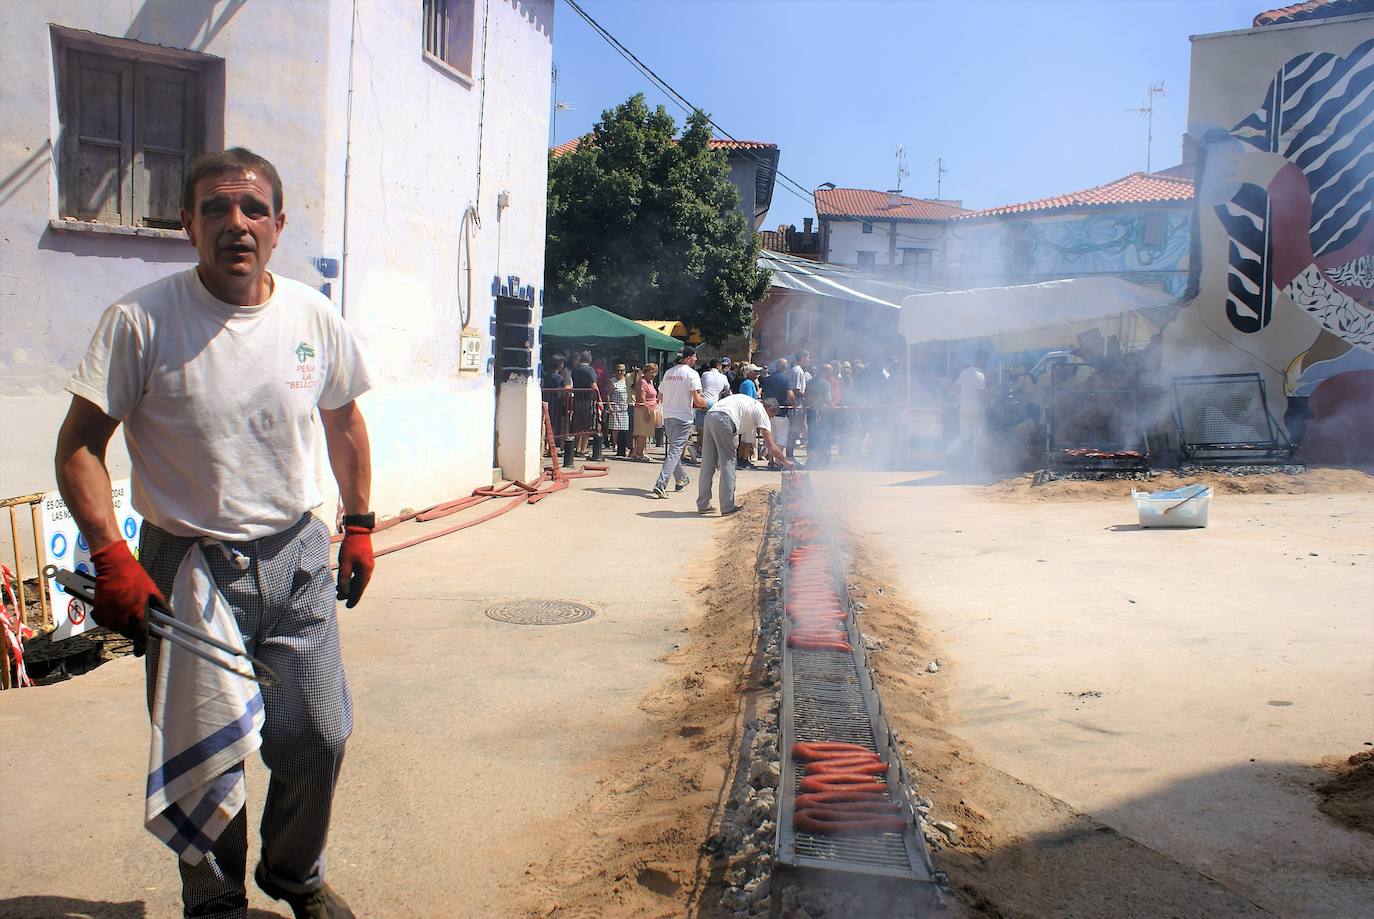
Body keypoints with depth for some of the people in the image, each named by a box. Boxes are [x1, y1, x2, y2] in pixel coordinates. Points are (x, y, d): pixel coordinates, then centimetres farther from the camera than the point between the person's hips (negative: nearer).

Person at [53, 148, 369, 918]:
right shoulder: (141, 321, -12)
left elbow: (344, 423, 15)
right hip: (186, 563, -3)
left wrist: (359, 525, 14)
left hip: (297, 555, 3)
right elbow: (79, 445, -9)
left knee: (321, 738, 10)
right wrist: (111, 557, -19)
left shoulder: (316, 318, 0)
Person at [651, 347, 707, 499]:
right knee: (675, 451, -7)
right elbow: (697, 400, -14)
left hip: (667, 416, 7)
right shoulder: (692, 374, -8)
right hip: (683, 417, -7)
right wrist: (709, 404, 5)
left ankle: (681, 479, 35)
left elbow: (660, 396, 16)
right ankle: (660, 486, -16)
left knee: (674, 449, 21)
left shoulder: (668, 373, 11)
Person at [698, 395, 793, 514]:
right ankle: (728, 507, 7)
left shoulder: (751, 403, 33)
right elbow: (771, 446, 7)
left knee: (708, 464, 13)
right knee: (728, 461, 3)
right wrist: (785, 461, 19)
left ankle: (703, 505, 19)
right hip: (723, 418, -8)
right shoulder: (761, 412, 11)